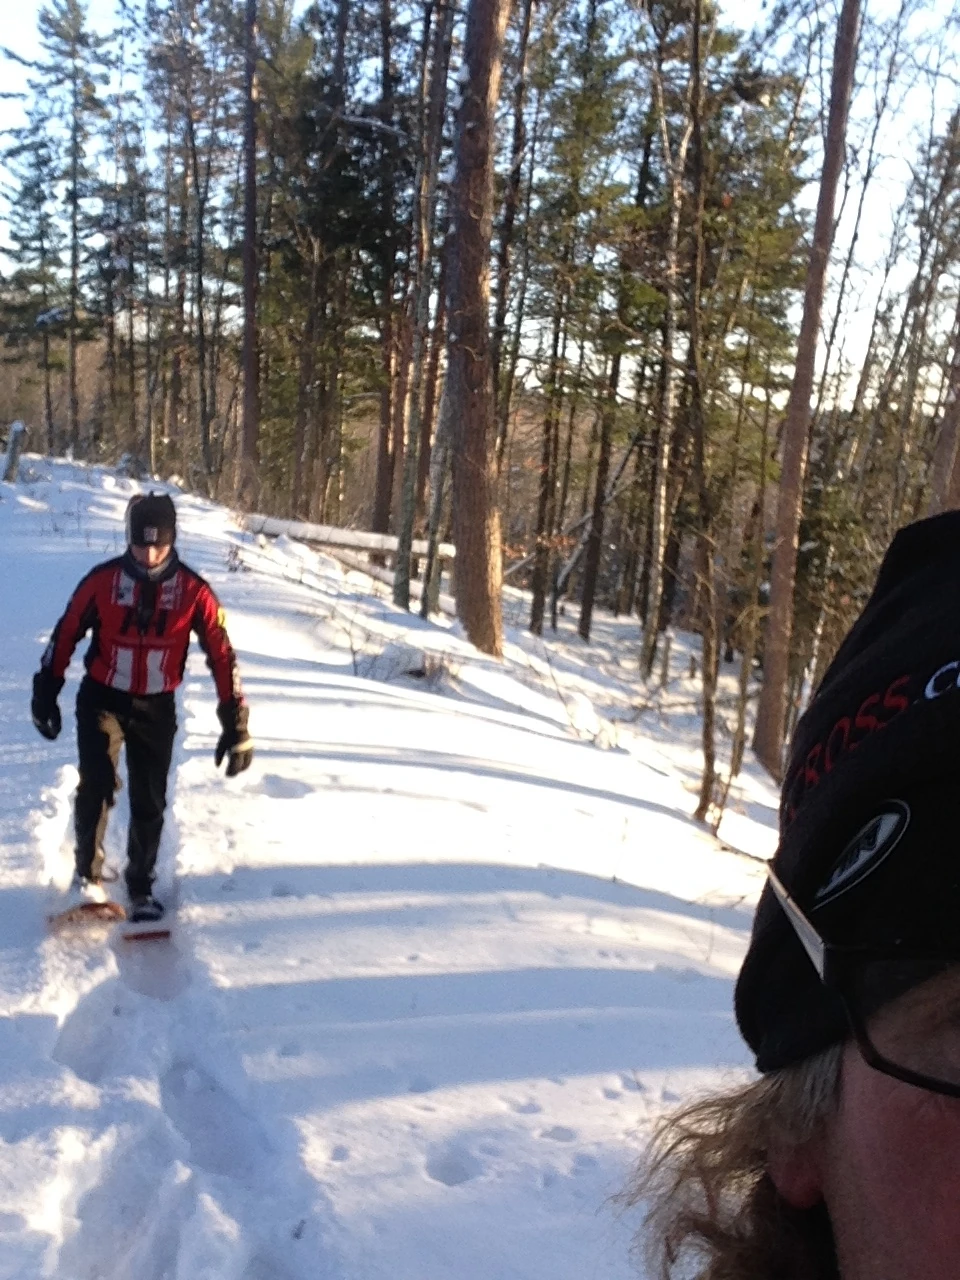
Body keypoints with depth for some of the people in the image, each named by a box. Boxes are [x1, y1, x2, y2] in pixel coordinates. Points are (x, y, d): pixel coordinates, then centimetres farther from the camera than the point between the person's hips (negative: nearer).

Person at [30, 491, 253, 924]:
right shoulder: (102, 580, -13)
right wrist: (46, 693, 4)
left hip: (156, 708, 1)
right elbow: (65, 634, -1)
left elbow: (222, 656, -10)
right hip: (101, 699, -1)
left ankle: (141, 886, 26)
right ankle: (88, 873, 7)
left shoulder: (193, 591, -13)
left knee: (149, 803, 6)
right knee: (96, 786, -15)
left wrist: (235, 726, -11)